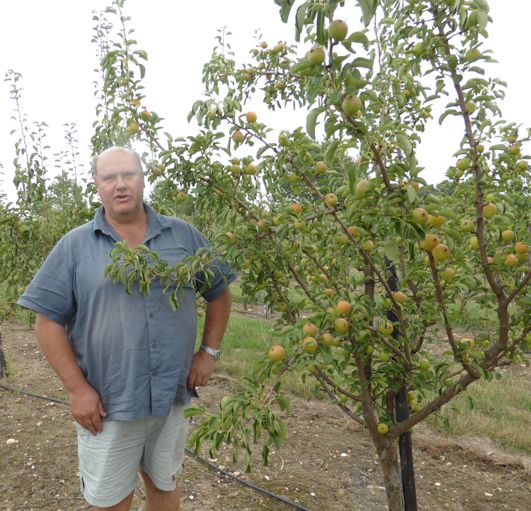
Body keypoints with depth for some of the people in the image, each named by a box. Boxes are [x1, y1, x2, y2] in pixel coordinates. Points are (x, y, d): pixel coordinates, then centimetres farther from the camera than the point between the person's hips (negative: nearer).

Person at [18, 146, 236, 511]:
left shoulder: (184, 235, 0)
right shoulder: (74, 245, -5)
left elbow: (219, 291, 8)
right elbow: (48, 320, -5)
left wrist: (210, 351, 1)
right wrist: (77, 388, -10)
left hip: (173, 398, 2)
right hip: (106, 405, -1)